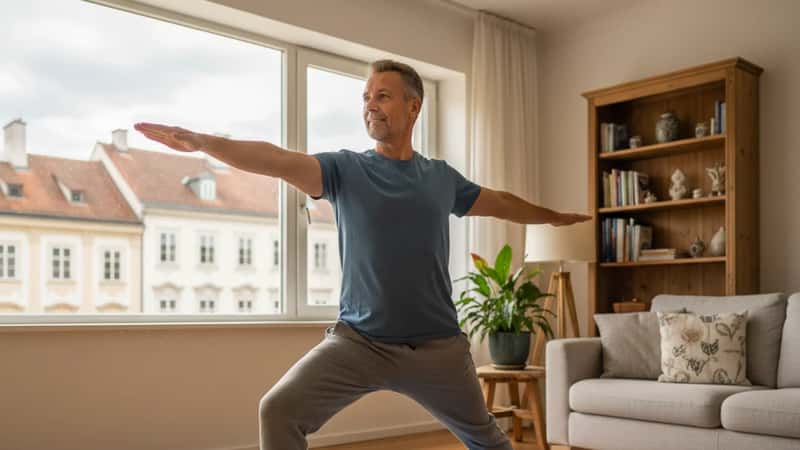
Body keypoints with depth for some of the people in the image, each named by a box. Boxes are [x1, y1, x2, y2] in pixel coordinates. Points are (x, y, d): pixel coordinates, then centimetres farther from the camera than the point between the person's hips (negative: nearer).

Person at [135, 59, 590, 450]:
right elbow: (278, 160, -18)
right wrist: (203, 141, -33)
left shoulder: (441, 177, 6)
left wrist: (555, 216, 37)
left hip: (438, 346, 2)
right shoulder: (345, 169, -2)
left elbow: (500, 203, 23)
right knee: (279, 411, -18)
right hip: (358, 341, -2)